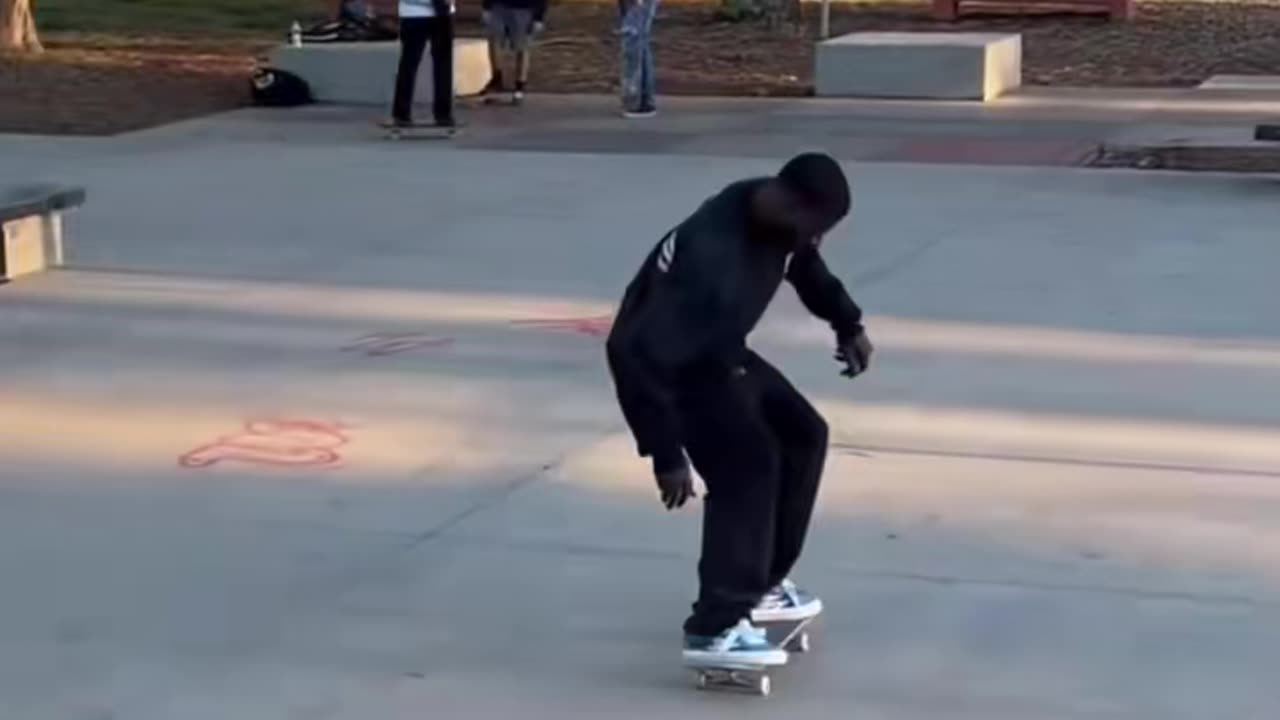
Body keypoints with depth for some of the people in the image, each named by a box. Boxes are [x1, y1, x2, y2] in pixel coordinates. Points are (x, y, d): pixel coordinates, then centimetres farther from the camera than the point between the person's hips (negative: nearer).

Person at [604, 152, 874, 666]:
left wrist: (847, 323, 10)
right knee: (747, 467, -21)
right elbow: (638, 356, -41)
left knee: (802, 434, 11)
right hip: (665, 363, -9)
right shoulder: (710, 261, -39)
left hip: (720, 352, 9)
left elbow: (803, 262, 16)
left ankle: (759, 585, 21)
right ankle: (715, 629, -18)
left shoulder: (775, 217, -12)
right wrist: (667, 455, -36)